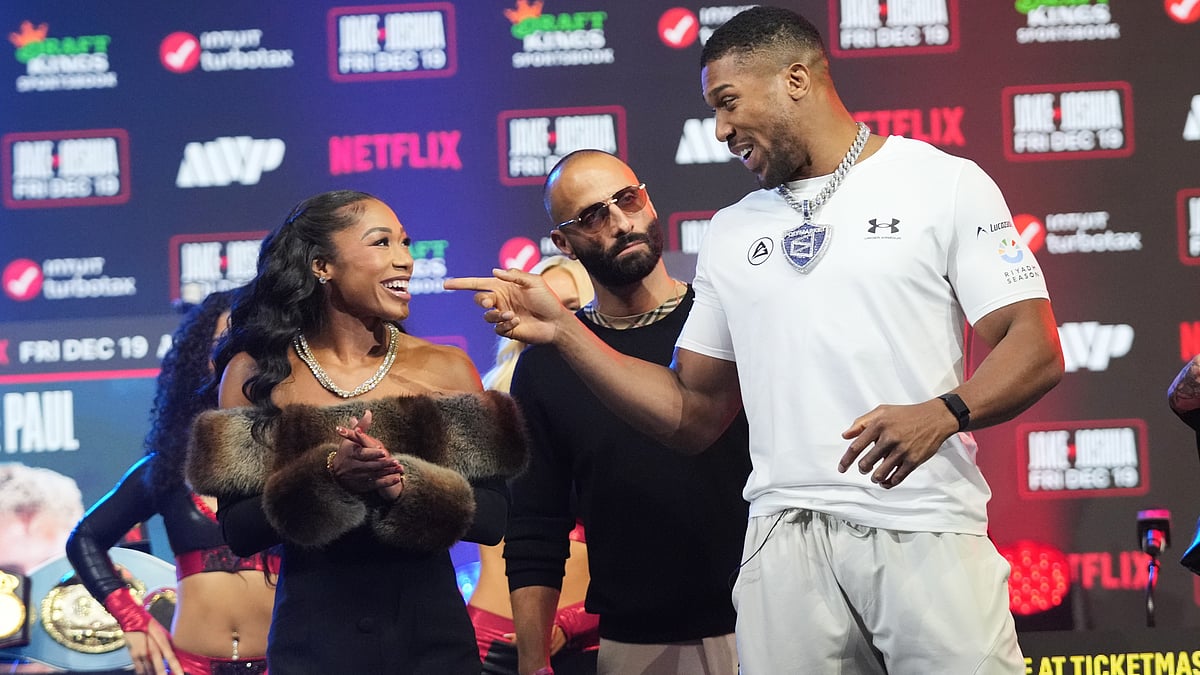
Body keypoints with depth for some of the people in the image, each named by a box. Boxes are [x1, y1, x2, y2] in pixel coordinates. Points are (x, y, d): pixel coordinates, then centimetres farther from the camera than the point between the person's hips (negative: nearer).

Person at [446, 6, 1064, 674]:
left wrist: (942, 414, -22)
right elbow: (693, 414, 20)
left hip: (924, 536, -3)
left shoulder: (944, 183, 5)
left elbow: (1035, 348, -3)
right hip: (786, 539, 4)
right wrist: (561, 330, 11)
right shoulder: (731, 234, 20)